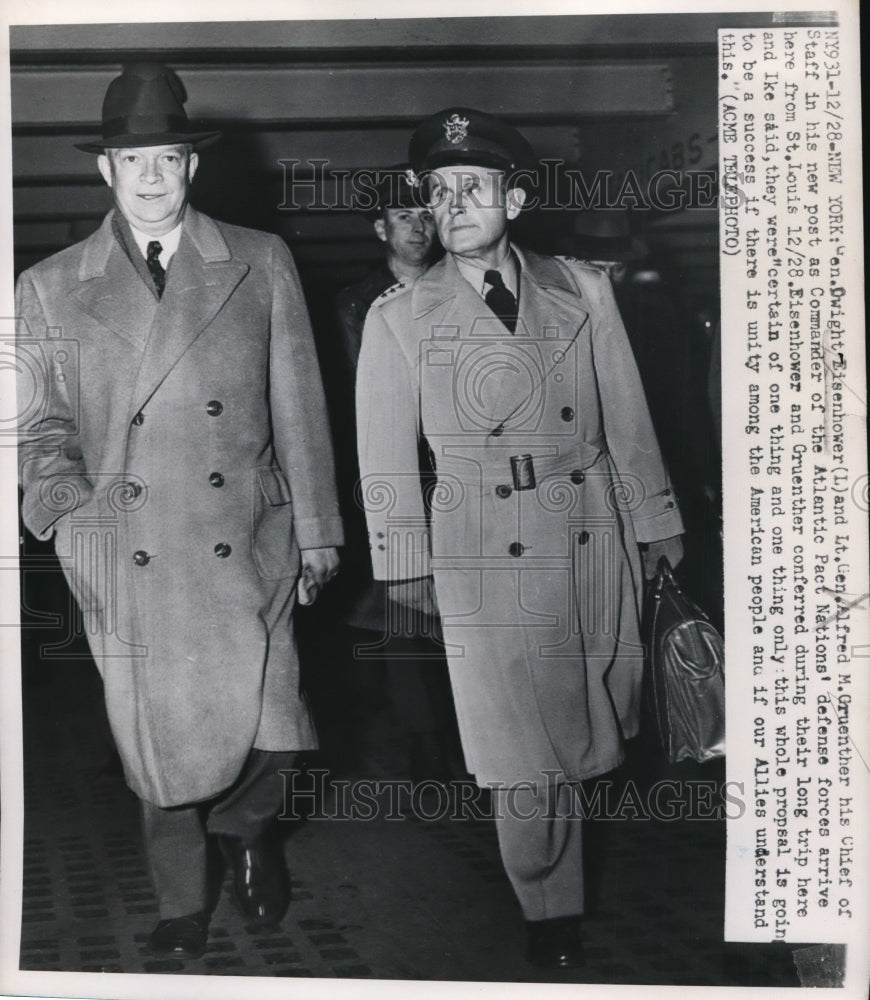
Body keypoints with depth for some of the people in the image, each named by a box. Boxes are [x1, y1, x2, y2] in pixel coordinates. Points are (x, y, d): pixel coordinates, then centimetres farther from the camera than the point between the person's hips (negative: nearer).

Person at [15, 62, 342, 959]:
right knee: (157, 744, 6)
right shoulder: (48, 290, 8)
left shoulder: (261, 264, 7)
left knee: (265, 731, -7)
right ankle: (182, 906, 31)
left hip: (245, 549, 0)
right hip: (128, 563, 1)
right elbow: (42, 422, 13)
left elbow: (298, 406, 7)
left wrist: (315, 528, 7)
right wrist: (65, 504, -4)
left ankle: (244, 829, 29)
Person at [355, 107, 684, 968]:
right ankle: (549, 911, 23)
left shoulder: (582, 292, 3)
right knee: (524, 748, 1)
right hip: (487, 559, -2)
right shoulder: (399, 317, -1)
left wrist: (654, 527, 7)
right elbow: (386, 455, 2)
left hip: (597, 542, 3)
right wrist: (408, 565, 1)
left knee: (598, 728, 14)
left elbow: (627, 423, 7)